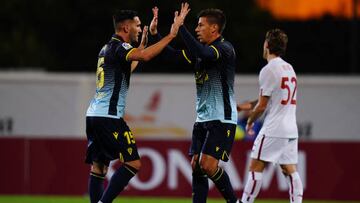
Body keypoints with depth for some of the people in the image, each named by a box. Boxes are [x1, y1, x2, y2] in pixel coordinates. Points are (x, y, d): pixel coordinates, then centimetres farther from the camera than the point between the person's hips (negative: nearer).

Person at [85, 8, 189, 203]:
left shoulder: (107, 48, 19)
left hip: (94, 114, 10)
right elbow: (145, 56, -31)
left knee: (98, 167, 9)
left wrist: (142, 45, 42)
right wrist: (171, 35, -26)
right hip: (108, 116, -10)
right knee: (133, 163, -9)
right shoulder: (118, 47, -10)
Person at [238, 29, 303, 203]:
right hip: (291, 130, 8)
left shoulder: (268, 70, -11)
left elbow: (262, 106, -9)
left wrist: (250, 122, 8)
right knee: (290, 170, 6)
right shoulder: (289, 69, 14)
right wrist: (242, 106, 25)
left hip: (273, 130, -8)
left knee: (256, 168, -3)